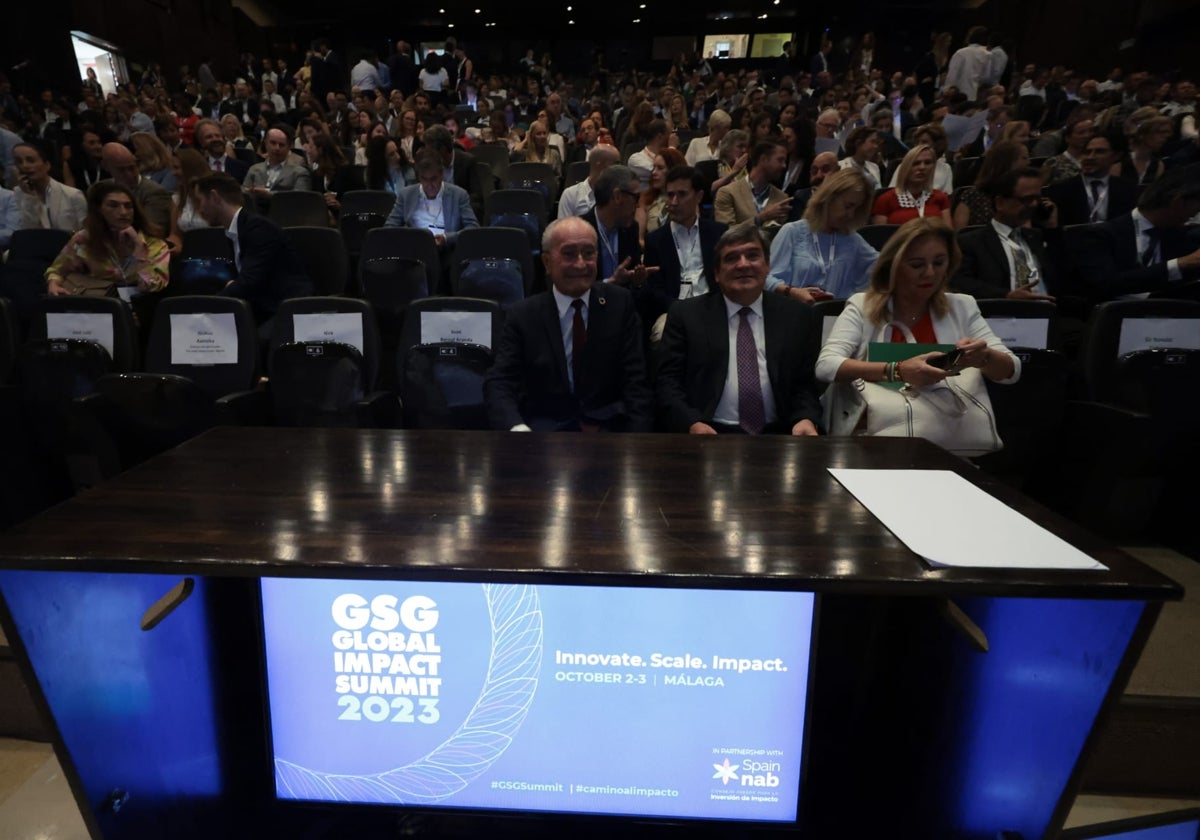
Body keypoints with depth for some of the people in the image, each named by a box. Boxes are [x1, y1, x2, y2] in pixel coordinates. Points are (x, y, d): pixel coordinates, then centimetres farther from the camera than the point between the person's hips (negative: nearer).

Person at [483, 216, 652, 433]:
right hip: (546, 428, -1)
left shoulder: (620, 303, 3)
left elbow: (635, 380, -1)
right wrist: (517, 428, -29)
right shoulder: (523, 316, 1)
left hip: (609, 427, 1)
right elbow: (498, 384, -7)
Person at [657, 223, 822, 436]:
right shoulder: (686, 315, 8)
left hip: (777, 435, 3)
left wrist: (807, 419, -9)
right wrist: (692, 423, -15)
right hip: (709, 434, -2)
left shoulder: (797, 317, 13)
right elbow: (668, 381, 3)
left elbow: (806, 384, 12)